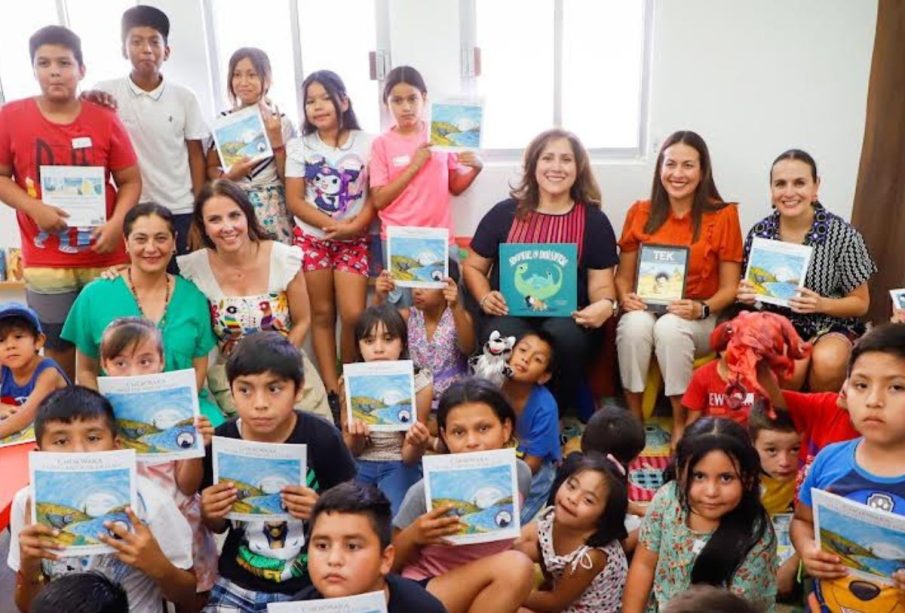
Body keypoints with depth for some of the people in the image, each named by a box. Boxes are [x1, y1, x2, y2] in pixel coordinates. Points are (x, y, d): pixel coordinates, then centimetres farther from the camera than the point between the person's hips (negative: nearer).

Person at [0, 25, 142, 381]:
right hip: (45, 263, 1)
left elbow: (130, 181, 1)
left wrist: (116, 223, -15)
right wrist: (34, 208, -13)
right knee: (58, 348, 11)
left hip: (106, 258, 0)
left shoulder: (105, 120, -2)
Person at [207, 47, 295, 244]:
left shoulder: (281, 121, -1)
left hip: (273, 208, -1)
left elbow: (289, 177, -2)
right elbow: (210, 168, 9)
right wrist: (229, 176, -11)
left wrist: (276, 141, -13)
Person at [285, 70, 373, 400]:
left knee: (353, 314, -9)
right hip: (312, 239, 1)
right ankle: (332, 388, 11)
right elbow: (295, 200, -2)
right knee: (322, 314, 4)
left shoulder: (366, 143, 0)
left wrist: (356, 225, -18)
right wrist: (331, 225, -15)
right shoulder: (300, 146, 4)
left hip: (354, 240, -1)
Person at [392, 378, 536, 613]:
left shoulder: (520, 474, -6)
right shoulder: (426, 491, -19)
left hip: (486, 593, 5)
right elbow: (391, 564, -6)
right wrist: (414, 536, -25)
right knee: (516, 566, -27)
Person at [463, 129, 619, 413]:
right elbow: (473, 267, 14)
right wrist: (485, 298, -6)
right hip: (509, 314, 0)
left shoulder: (594, 220, 10)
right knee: (505, 336, -36)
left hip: (566, 317, 1)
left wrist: (606, 304, -16)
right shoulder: (504, 213, 9)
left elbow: (601, 283, 8)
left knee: (566, 335, -35)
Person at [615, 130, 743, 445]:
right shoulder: (640, 213, 5)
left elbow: (729, 287, -2)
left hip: (699, 321, -2)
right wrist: (625, 297, -13)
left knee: (670, 327, -34)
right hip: (646, 310, 2)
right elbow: (623, 275, 9)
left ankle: (681, 422, -17)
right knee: (635, 324, -32)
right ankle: (633, 417, -16)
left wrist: (701, 309, -21)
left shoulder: (723, 215, -2)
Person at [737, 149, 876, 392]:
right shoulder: (759, 233, -4)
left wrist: (822, 304, -21)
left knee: (827, 361, -33)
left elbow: (860, 303, -2)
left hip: (831, 324, 0)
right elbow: (750, 291, 10)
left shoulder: (843, 235, -10)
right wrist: (747, 295, -14)